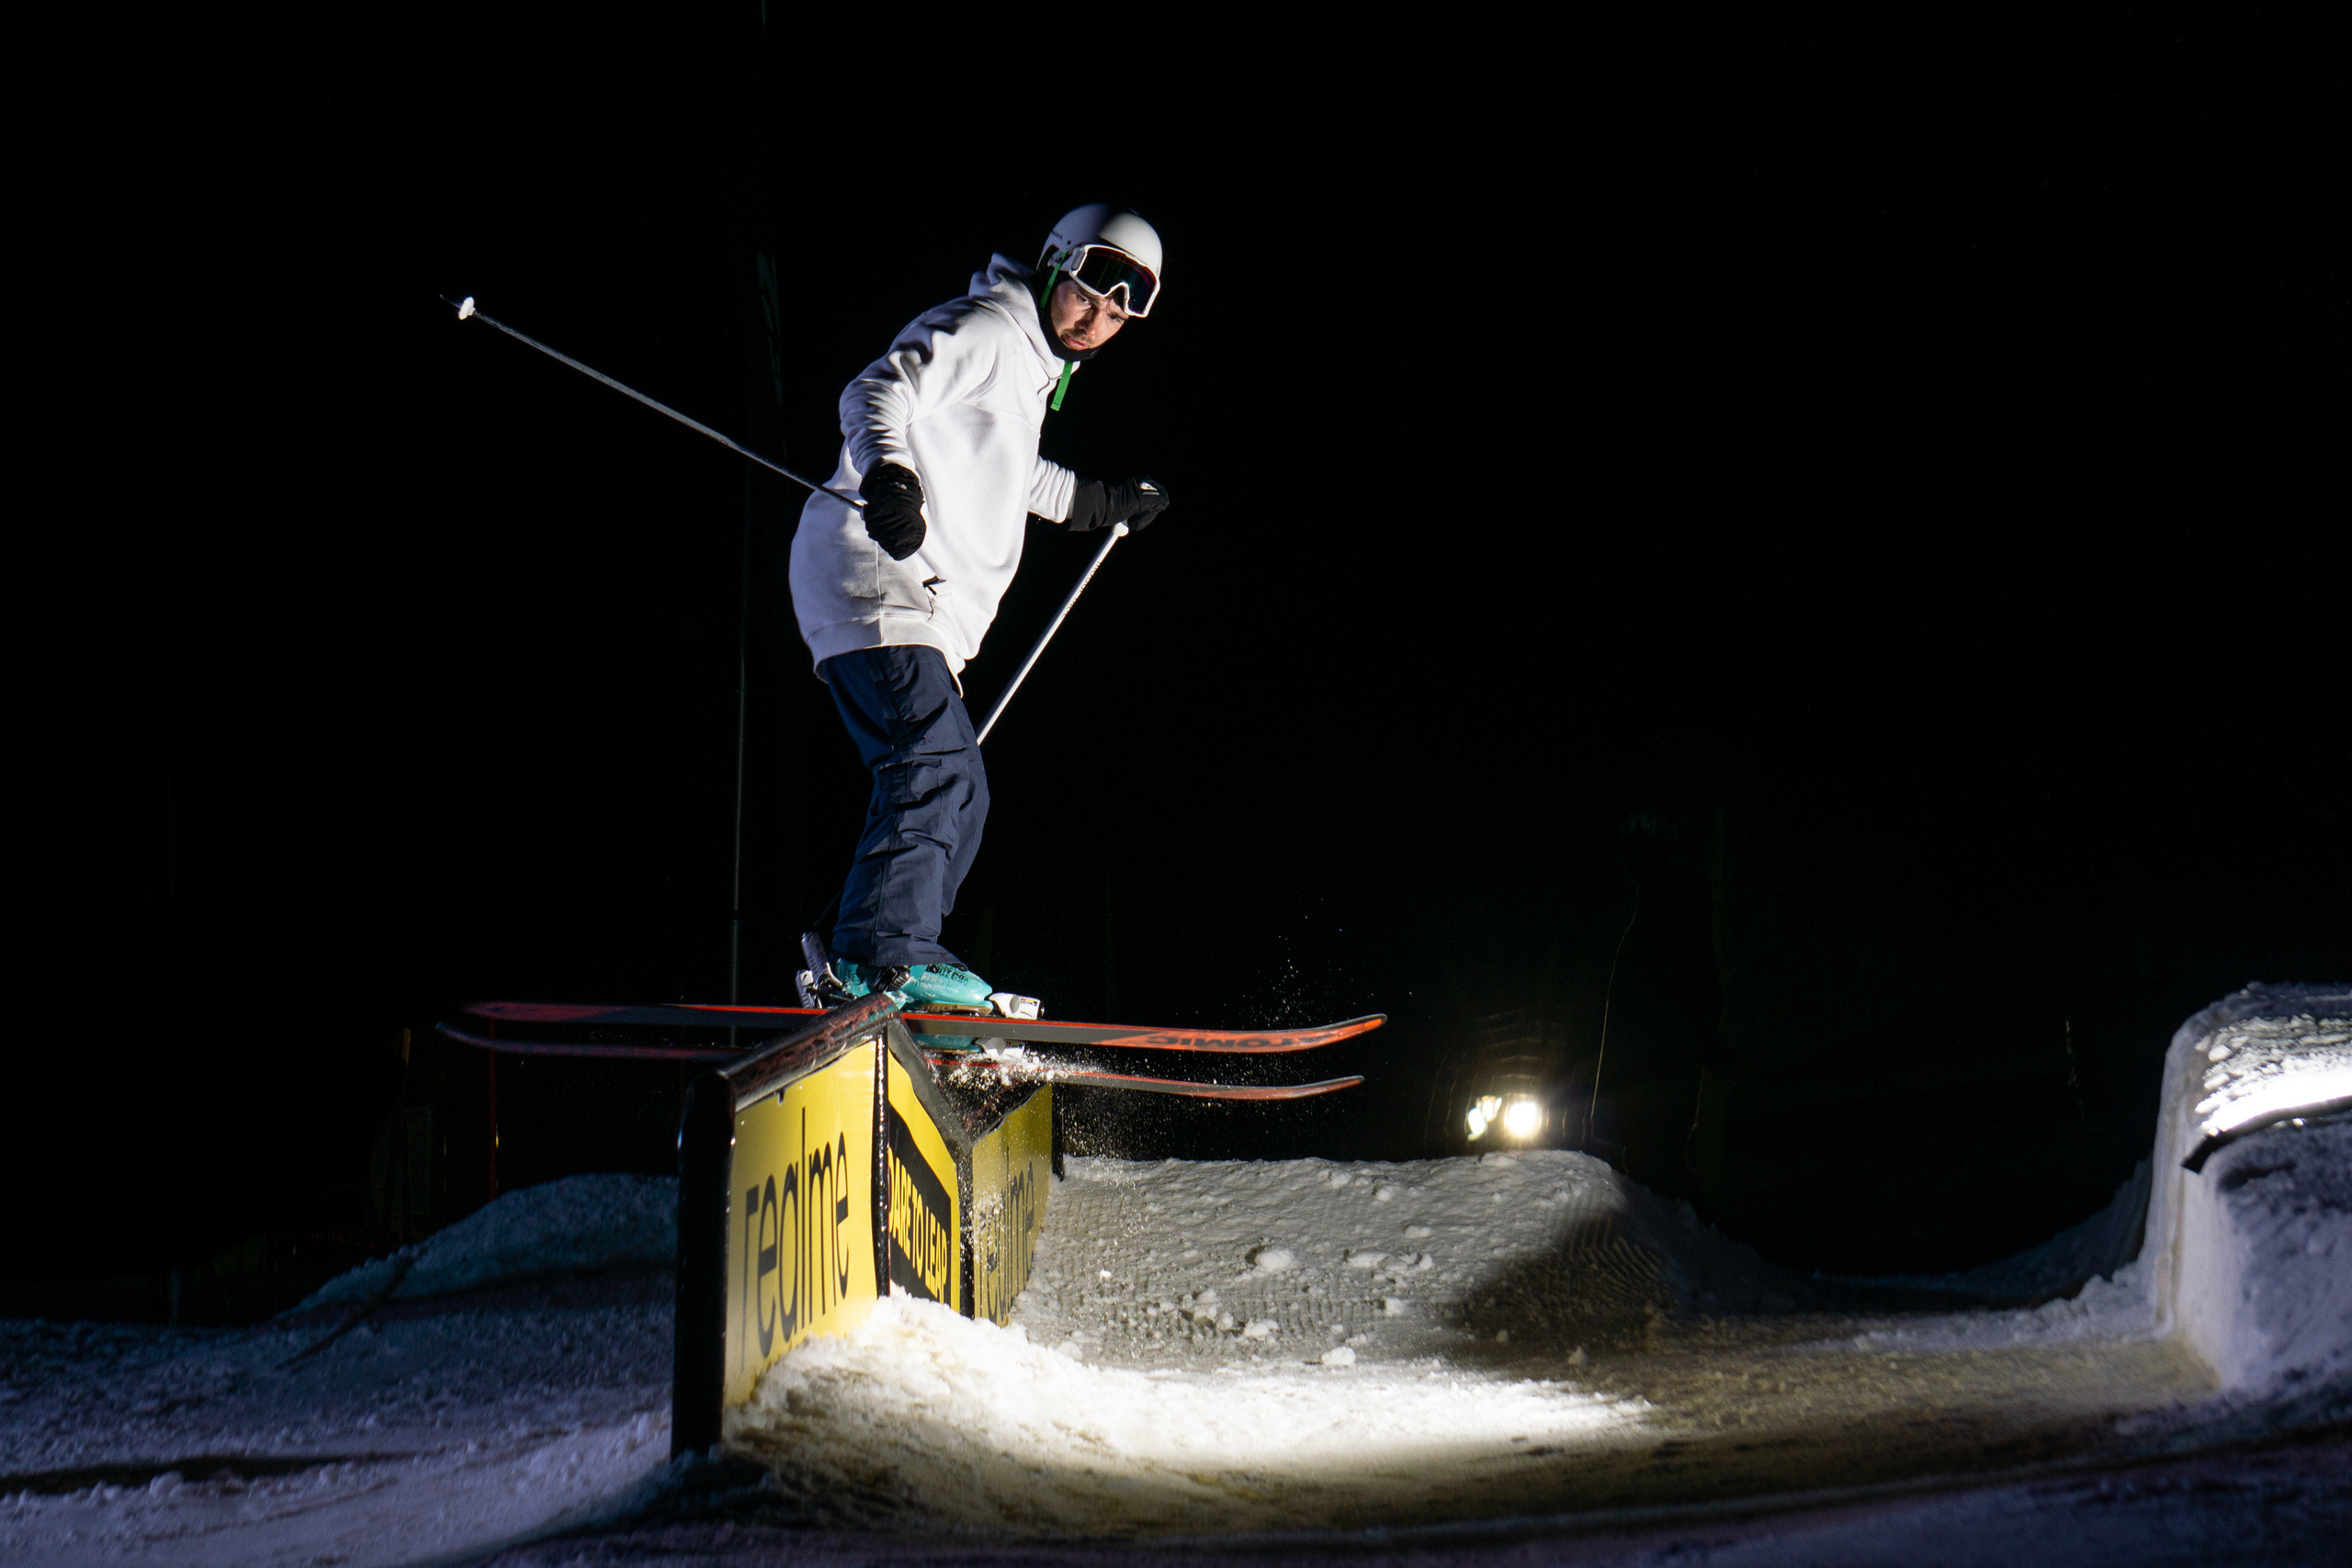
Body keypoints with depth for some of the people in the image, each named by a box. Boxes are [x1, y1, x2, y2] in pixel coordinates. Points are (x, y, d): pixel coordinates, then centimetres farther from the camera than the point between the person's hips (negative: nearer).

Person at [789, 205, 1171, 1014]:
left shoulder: (1032, 364, 26)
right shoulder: (982, 331, -6)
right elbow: (876, 394, -21)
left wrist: (1100, 502, 50)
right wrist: (888, 474, -41)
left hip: (922, 606, 11)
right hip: (877, 583, -11)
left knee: (957, 796, 13)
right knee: (936, 767, -25)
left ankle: (849, 960, 11)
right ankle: (878, 954, -35)